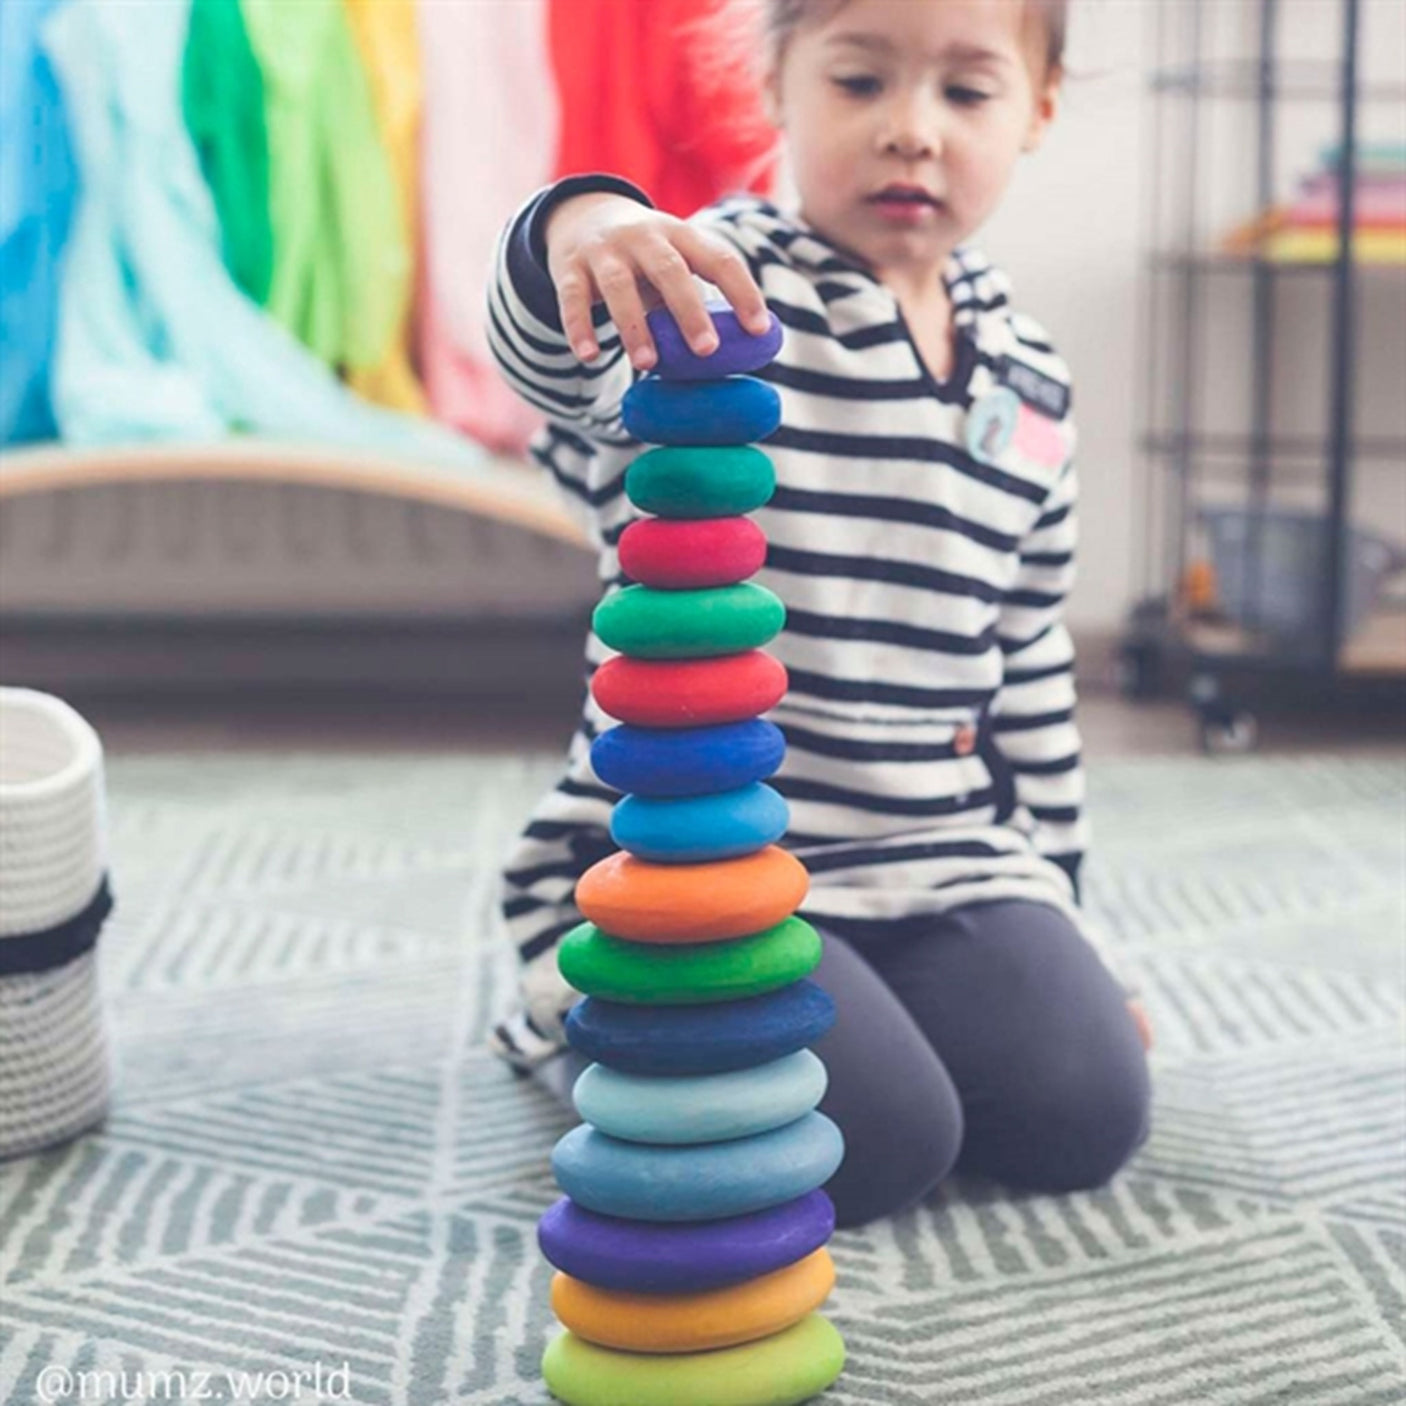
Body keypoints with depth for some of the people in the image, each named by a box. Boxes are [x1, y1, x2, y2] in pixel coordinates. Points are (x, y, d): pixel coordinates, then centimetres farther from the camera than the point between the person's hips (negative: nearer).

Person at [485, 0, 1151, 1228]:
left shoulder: (1029, 381, 10)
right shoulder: (715, 292, -9)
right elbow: (562, 361, -34)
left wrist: (1051, 897, 20)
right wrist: (582, 227, -58)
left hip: (947, 857, 6)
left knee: (1084, 1115, -10)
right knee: (872, 1150, -20)